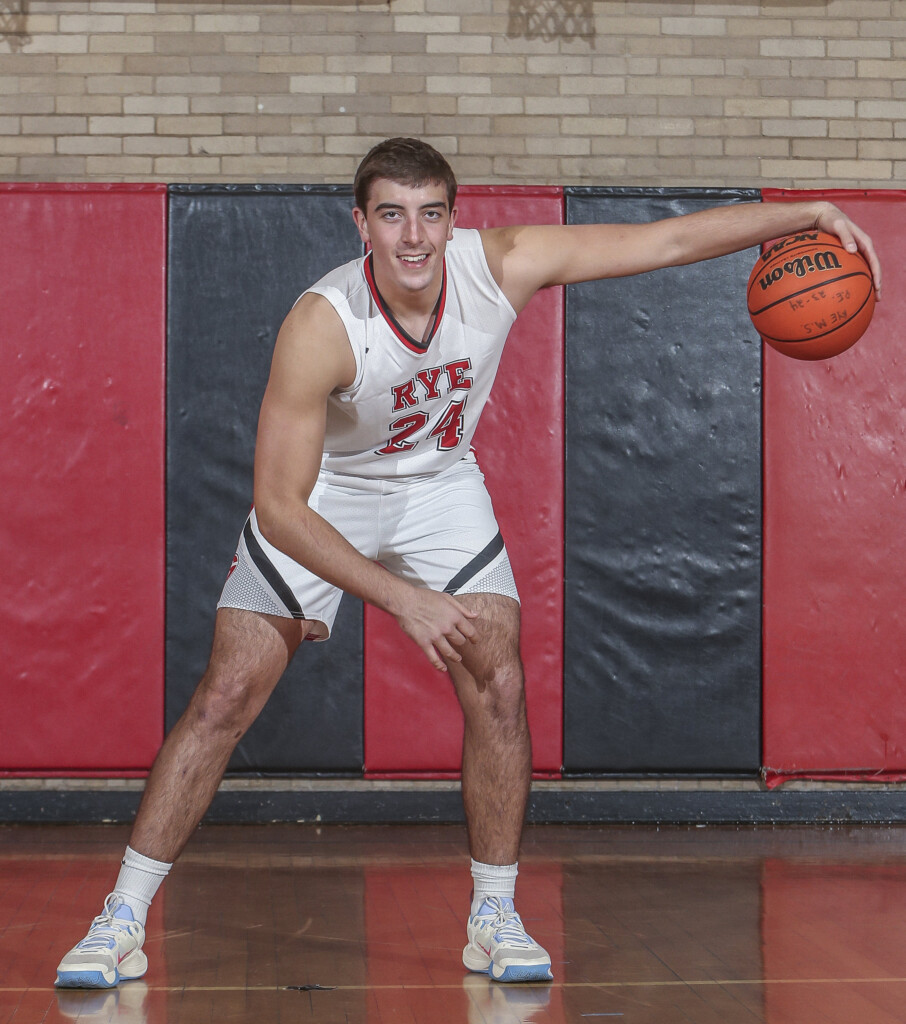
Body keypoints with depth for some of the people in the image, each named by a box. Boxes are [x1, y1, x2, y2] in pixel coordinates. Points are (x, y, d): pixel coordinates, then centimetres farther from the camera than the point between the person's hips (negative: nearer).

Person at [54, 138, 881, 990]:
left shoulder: (501, 266, -25)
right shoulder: (321, 326, -34)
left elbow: (668, 240, -19)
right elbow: (278, 506, -32)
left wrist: (809, 215, -25)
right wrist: (402, 599, -38)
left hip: (438, 485, 3)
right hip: (319, 497, -3)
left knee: (498, 687, -9)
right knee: (226, 696, -7)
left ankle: (494, 919, 6)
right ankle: (122, 918, 3)